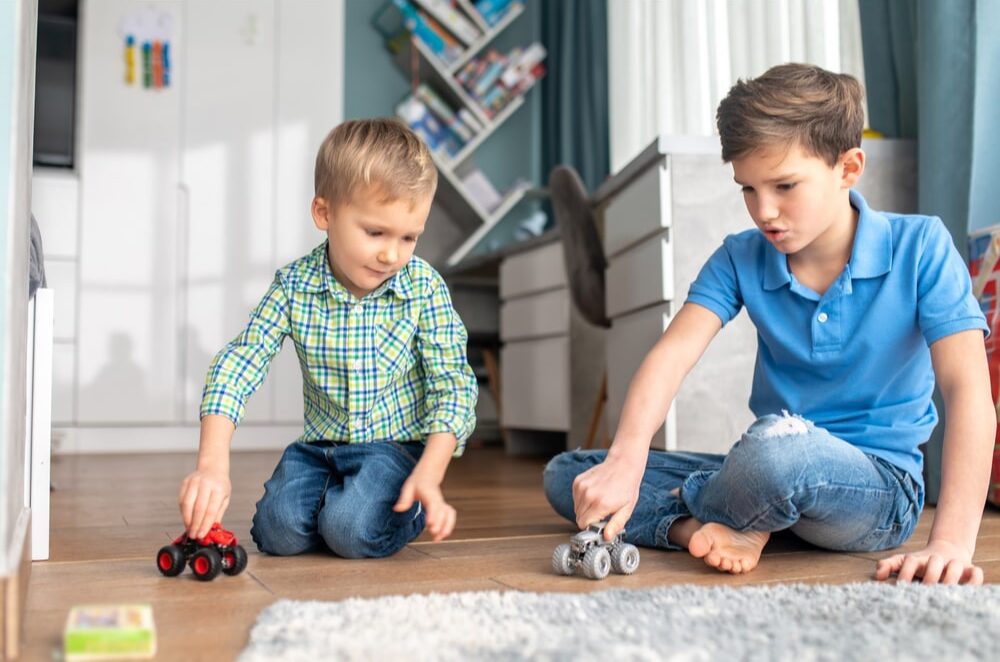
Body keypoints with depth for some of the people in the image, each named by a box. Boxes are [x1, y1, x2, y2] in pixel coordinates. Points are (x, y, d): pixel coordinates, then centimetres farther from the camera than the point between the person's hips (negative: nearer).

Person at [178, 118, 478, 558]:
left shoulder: (425, 289, -13)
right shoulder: (294, 286, -9)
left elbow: (453, 385, -12)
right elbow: (238, 364, -14)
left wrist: (429, 475, -25)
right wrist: (212, 464, -28)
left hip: (396, 447, -2)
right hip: (318, 446, 3)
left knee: (351, 530, -26)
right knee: (279, 531, -19)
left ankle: (410, 506, 7)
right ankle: (330, 492, 12)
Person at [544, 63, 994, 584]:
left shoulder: (919, 248, -11)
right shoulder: (741, 259, -2)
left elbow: (967, 389, -19)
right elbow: (673, 353, -18)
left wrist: (951, 542, -31)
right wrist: (626, 460, -37)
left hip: (882, 485, -4)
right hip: (775, 475, 4)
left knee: (778, 445, -41)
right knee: (563, 475, -4)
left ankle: (689, 506, -10)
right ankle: (728, 530, -20)